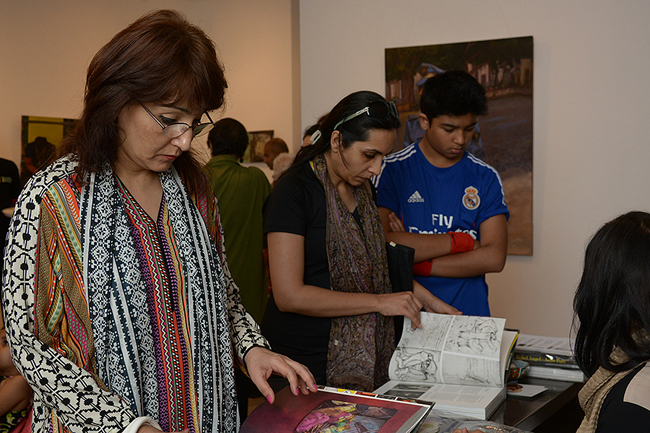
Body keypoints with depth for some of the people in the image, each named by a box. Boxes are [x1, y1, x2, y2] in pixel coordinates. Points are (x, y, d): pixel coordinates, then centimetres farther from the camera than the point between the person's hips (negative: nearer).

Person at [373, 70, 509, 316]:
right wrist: (459, 241, -5)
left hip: (469, 318, 1)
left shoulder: (486, 178, 9)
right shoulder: (392, 171, 2)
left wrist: (416, 264, -8)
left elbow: (494, 258, -1)